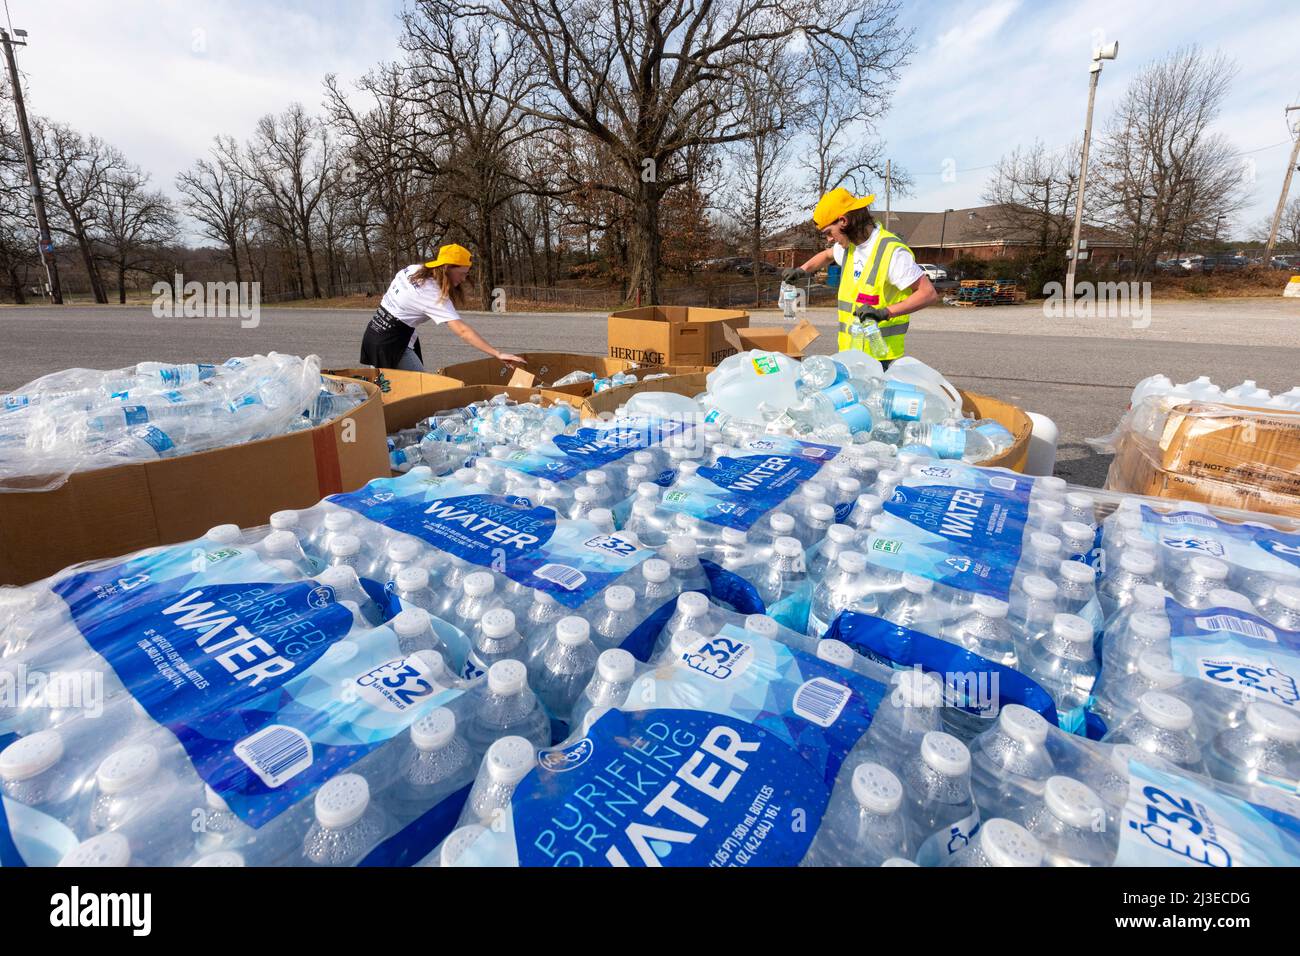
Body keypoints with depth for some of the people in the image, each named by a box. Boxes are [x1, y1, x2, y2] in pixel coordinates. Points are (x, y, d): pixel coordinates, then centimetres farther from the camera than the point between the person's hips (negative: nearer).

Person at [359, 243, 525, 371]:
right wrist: (498, 354, -38)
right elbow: (462, 330, -34)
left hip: (377, 330, 9)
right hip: (391, 341, -9)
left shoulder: (414, 269, 0)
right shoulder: (435, 295, -25)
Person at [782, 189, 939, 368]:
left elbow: (929, 294, -17)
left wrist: (884, 312, -26)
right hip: (848, 350, 7)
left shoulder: (892, 251, -15)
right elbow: (827, 255, 35)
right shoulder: (849, 246, 11)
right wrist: (801, 271, 19)